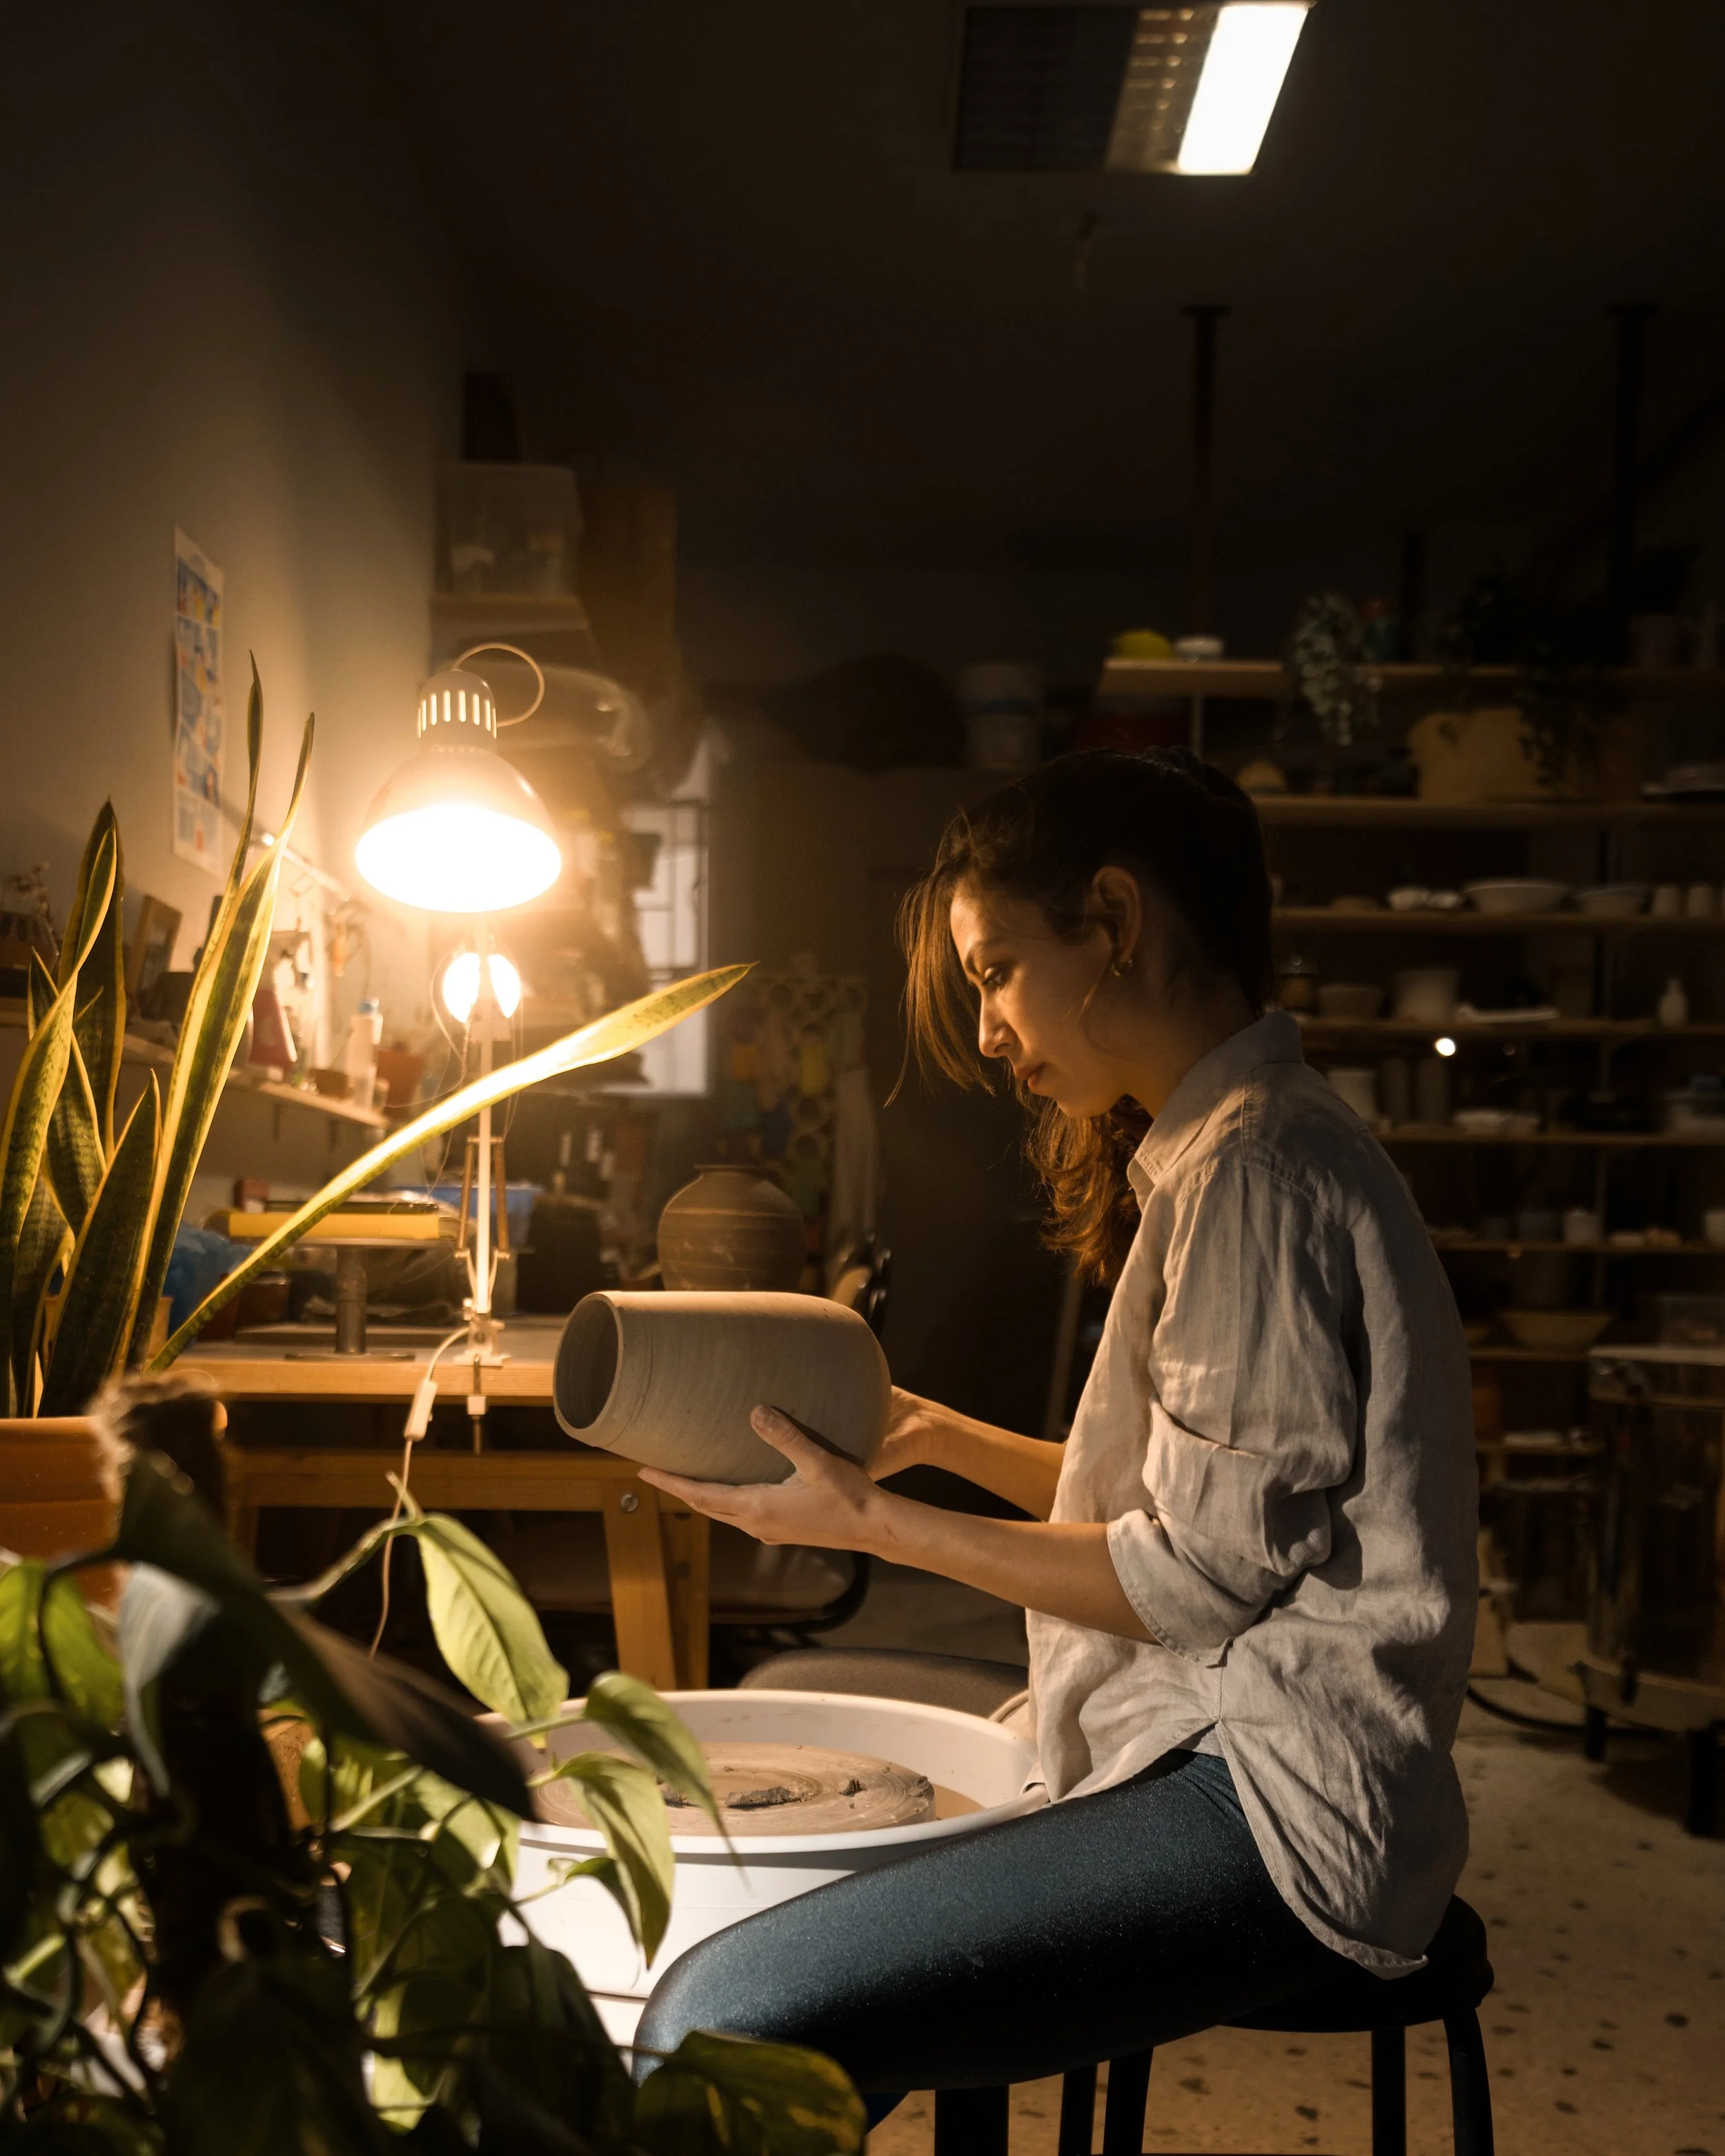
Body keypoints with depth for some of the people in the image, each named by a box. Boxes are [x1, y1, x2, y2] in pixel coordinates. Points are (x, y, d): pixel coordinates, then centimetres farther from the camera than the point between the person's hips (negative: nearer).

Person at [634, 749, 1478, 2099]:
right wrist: (945, 1440, 11)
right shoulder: (1253, 1143, 17)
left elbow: (1202, 1574, -15)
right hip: (1251, 1765, 11)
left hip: (1271, 1809, -11)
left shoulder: (1253, 1166, -15)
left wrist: (869, 1522, -10)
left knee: (724, 2028, -22)